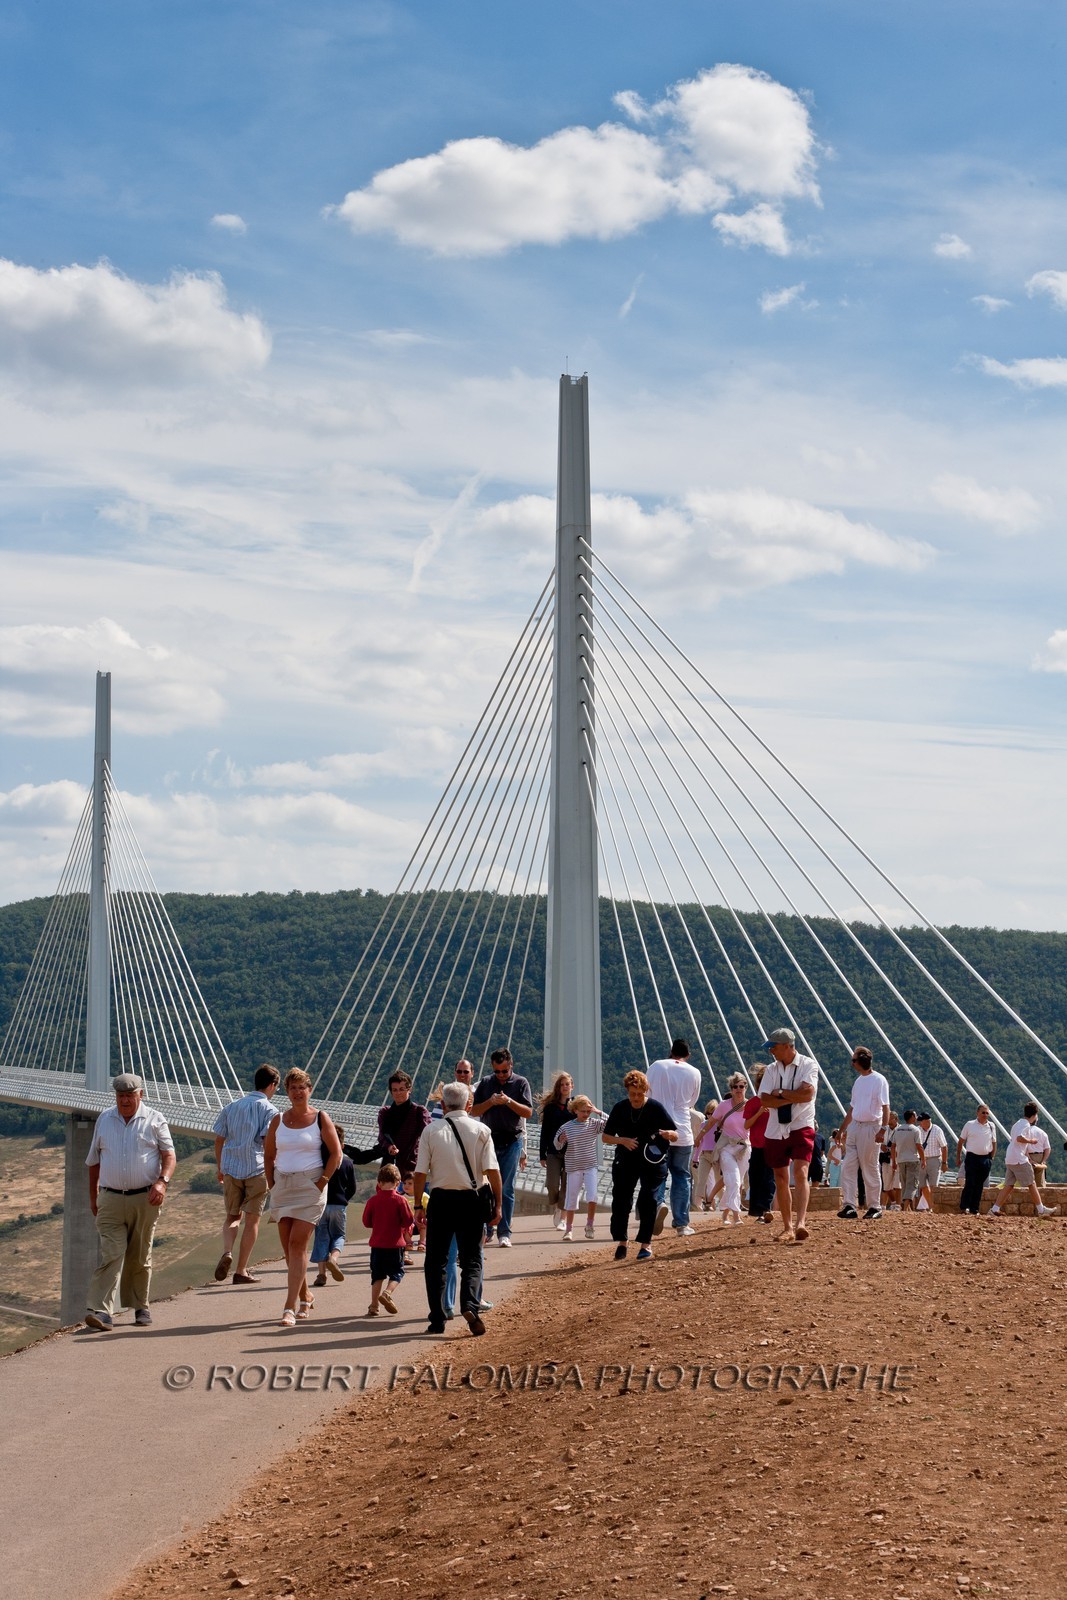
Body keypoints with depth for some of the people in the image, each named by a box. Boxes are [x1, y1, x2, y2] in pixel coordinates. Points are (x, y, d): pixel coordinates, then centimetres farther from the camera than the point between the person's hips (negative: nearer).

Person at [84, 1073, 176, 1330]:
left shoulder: (154, 1120, 3)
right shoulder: (104, 1119, 11)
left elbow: (169, 1155, -1)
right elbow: (94, 1160, 17)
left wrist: (162, 1181, -19)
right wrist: (93, 1197, 17)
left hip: (145, 1200, -1)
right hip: (110, 1200, 1)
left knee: (140, 1257, 8)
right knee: (111, 1254, -12)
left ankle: (141, 1307, 22)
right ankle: (102, 1311, -21)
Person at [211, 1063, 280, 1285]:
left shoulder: (232, 1107, 11)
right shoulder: (268, 1110, -5)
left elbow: (219, 1139, 12)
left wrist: (219, 1168, 21)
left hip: (231, 1169, 4)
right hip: (257, 1169, -4)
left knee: (233, 1216, 17)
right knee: (252, 1219, 5)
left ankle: (227, 1252, -11)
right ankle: (241, 1271, 5)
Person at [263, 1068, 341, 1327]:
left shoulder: (320, 1119, -2)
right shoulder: (278, 1121, 8)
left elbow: (336, 1153, -2)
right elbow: (268, 1156, 15)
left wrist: (322, 1182, -9)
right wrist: (272, 1185, 5)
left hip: (310, 1187, -4)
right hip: (282, 1187, 5)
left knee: (297, 1245, -13)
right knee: (288, 1247, 7)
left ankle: (290, 1307, -16)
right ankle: (305, 1296, 27)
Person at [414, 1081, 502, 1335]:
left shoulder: (432, 1131, 0)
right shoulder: (481, 1131, 1)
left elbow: (420, 1173, -3)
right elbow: (492, 1170, -5)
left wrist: (418, 1204, 5)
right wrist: (497, 1205, 0)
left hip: (441, 1200, 0)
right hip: (471, 1200, 0)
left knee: (435, 1261, 10)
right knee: (471, 1259, 7)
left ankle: (437, 1319, 6)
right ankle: (470, 1305, -18)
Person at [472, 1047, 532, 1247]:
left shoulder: (520, 1083, 4)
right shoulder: (486, 1083, 9)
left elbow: (528, 1112, -4)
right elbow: (474, 1111, 6)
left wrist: (509, 1101, -17)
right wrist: (491, 1102, -11)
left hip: (511, 1142, -2)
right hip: (489, 1139, 2)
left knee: (507, 1188, -2)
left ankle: (504, 1232, 1)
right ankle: (486, 1230, 8)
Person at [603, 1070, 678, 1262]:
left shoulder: (656, 1108, -9)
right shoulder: (619, 1109, -2)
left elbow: (675, 1135, -6)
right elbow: (606, 1137, 2)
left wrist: (667, 1134, -31)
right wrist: (623, 1140, -18)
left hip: (652, 1161, -3)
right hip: (626, 1161, 3)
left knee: (648, 1201, -7)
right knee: (620, 1201, -1)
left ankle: (645, 1244, 3)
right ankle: (621, 1241, 13)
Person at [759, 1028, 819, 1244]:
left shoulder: (808, 1064, -3)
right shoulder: (772, 1069, 10)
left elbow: (807, 1093, -18)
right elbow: (765, 1100, -3)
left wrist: (780, 1093, -9)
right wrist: (792, 1098, -15)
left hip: (801, 1127, -5)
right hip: (776, 1130, 5)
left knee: (800, 1174, -18)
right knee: (781, 1179, 7)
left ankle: (800, 1223, -29)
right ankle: (787, 1227, 15)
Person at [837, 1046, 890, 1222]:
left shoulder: (879, 1080, -8)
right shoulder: (858, 1081, 17)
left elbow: (885, 1107, -15)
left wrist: (883, 1129, -24)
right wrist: (843, 1129, 22)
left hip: (871, 1127, -8)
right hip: (854, 1127, 8)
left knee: (870, 1169, -1)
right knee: (848, 1166, -2)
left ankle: (874, 1207, 8)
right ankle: (849, 1206, -4)